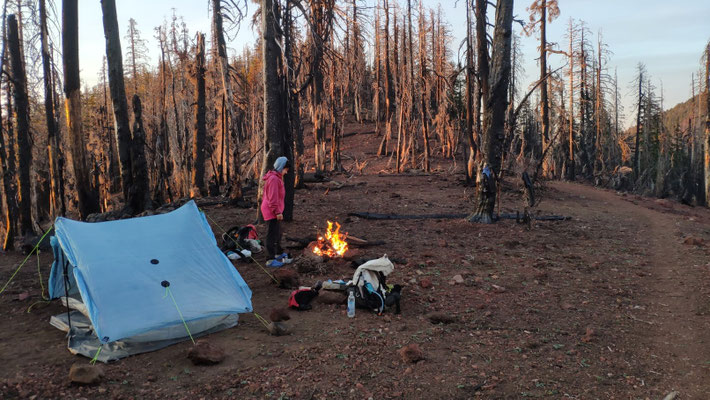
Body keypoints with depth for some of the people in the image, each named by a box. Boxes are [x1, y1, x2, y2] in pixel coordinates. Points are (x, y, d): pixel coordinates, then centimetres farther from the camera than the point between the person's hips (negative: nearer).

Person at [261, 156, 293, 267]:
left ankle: (279, 254, 37)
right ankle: (271, 259, -3)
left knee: (278, 232, 22)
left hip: (273, 212, 11)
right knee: (272, 235, -7)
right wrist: (277, 212, -22)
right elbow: (273, 198, -23)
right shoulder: (274, 179, -19)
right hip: (271, 212, -11)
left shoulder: (277, 177, 16)